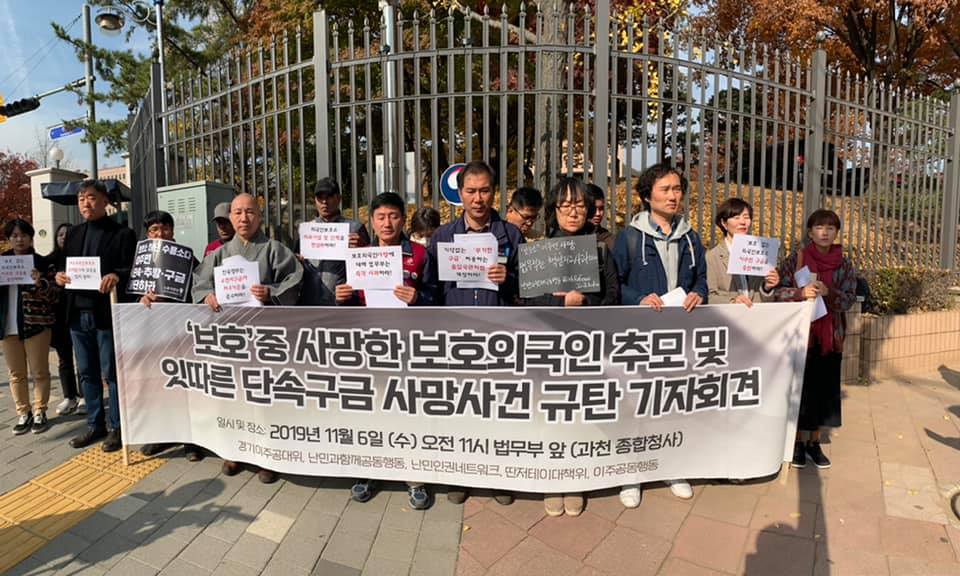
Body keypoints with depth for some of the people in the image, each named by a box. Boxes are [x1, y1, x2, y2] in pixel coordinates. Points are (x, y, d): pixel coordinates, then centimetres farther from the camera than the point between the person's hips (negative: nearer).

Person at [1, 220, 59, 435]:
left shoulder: (41, 262, -2)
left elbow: (55, 295, -5)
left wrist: (40, 282, -23)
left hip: (36, 324, -4)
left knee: (39, 372, 4)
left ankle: (40, 412, 14)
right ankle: (23, 414, 19)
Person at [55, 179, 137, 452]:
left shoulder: (123, 234, -4)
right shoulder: (73, 234, 15)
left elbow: (131, 271, -11)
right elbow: (66, 268, 17)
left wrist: (117, 276, -31)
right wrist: (60, 275, -5)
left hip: (106, 314, -6)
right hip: (78, 314, 6)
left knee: (111, 373, 2)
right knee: (87, 373, 14)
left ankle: (117, 427, 14)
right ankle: (95, 424, 27)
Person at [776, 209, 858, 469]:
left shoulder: (845, 265, 5)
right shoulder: (796, 259, -1)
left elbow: (849, 299, -2)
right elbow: (779, 291, -5)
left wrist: (828, 292, -21)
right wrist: (801, 292, -24)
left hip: (830, 336, 3)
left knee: (825, 389, 7)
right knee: (800, 387, 2)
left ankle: (815, 442, 22)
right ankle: (799, 442, 16)